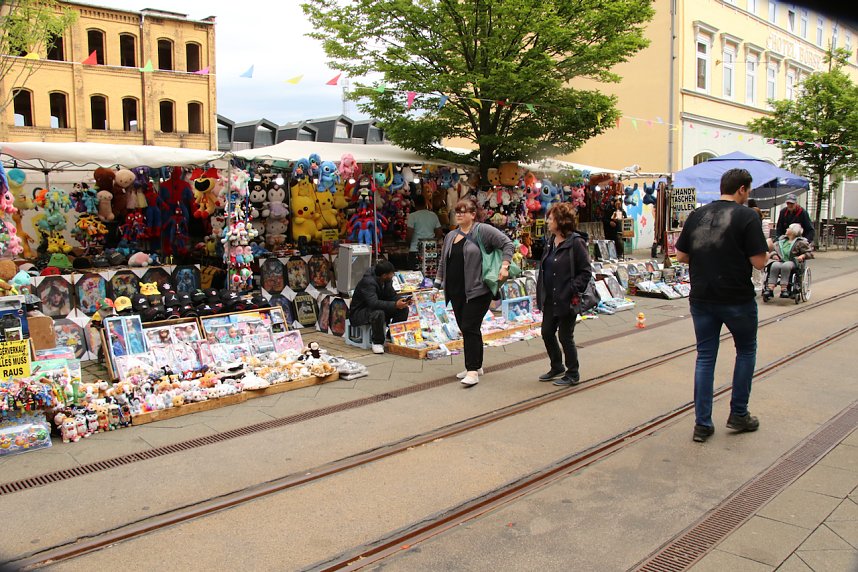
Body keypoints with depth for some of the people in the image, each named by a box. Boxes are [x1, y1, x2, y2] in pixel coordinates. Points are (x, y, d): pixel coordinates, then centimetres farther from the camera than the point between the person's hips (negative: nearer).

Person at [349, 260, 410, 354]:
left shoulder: (387, 281, -4)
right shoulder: (368, 282, -29)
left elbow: (392, 296, 1)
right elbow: (373, 303, -40)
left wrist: (400, 303, -22)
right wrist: (395, 305, -44)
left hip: (375, 308, 8)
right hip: (359, 312, -8)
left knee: (404, 309, -9)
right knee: (378, 313, -41)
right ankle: (377, 342, -19)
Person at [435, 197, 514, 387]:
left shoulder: (482, 230, -5)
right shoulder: (450, 236, 16)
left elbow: (507, 243, -8)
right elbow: (443, 261, 24)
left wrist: (504, 266, -17)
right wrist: (439, 281, 22)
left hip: (477, 291, -7)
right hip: (456, 293, 7)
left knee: (470, 328, -11)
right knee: (466, 329, 11)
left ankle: (473, 371, -8)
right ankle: (476, 366, 24)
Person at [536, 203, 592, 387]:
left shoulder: (576, 243, -15)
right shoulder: (551, 241, 9)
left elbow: (586, 272, -15)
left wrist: (573, 290, -22)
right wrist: (541, 292, 11)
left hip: (566, 300, -8)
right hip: (550, 299, 8)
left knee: (565, 337, 2)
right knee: (547, 333, 14)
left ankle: (573, 375, 20)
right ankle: (557, 368, 34)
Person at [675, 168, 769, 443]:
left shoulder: (697, 215, 4)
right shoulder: (747, 216, -10)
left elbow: (681, 256, 6)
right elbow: (759, 262, -13)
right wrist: (765, 249, 8)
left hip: (701, 298, 4)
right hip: (737, 299, -4)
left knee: (705, 357, 10)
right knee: (746, 350, 18)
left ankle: (702, 423, 11)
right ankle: (738, 414, 23)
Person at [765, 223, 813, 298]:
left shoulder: (800, 242, 7)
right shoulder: (781, 240, 21)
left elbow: (810, 253, 5)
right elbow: (774, 249, 22)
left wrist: (802, 256, -15)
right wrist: (774, 255, 0)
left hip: (792, 262, -3)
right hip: (780, 261, 3)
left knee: (785, 266, -39)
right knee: (775, 266, -33)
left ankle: (784, 289, -42)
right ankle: (770, 288, -42)